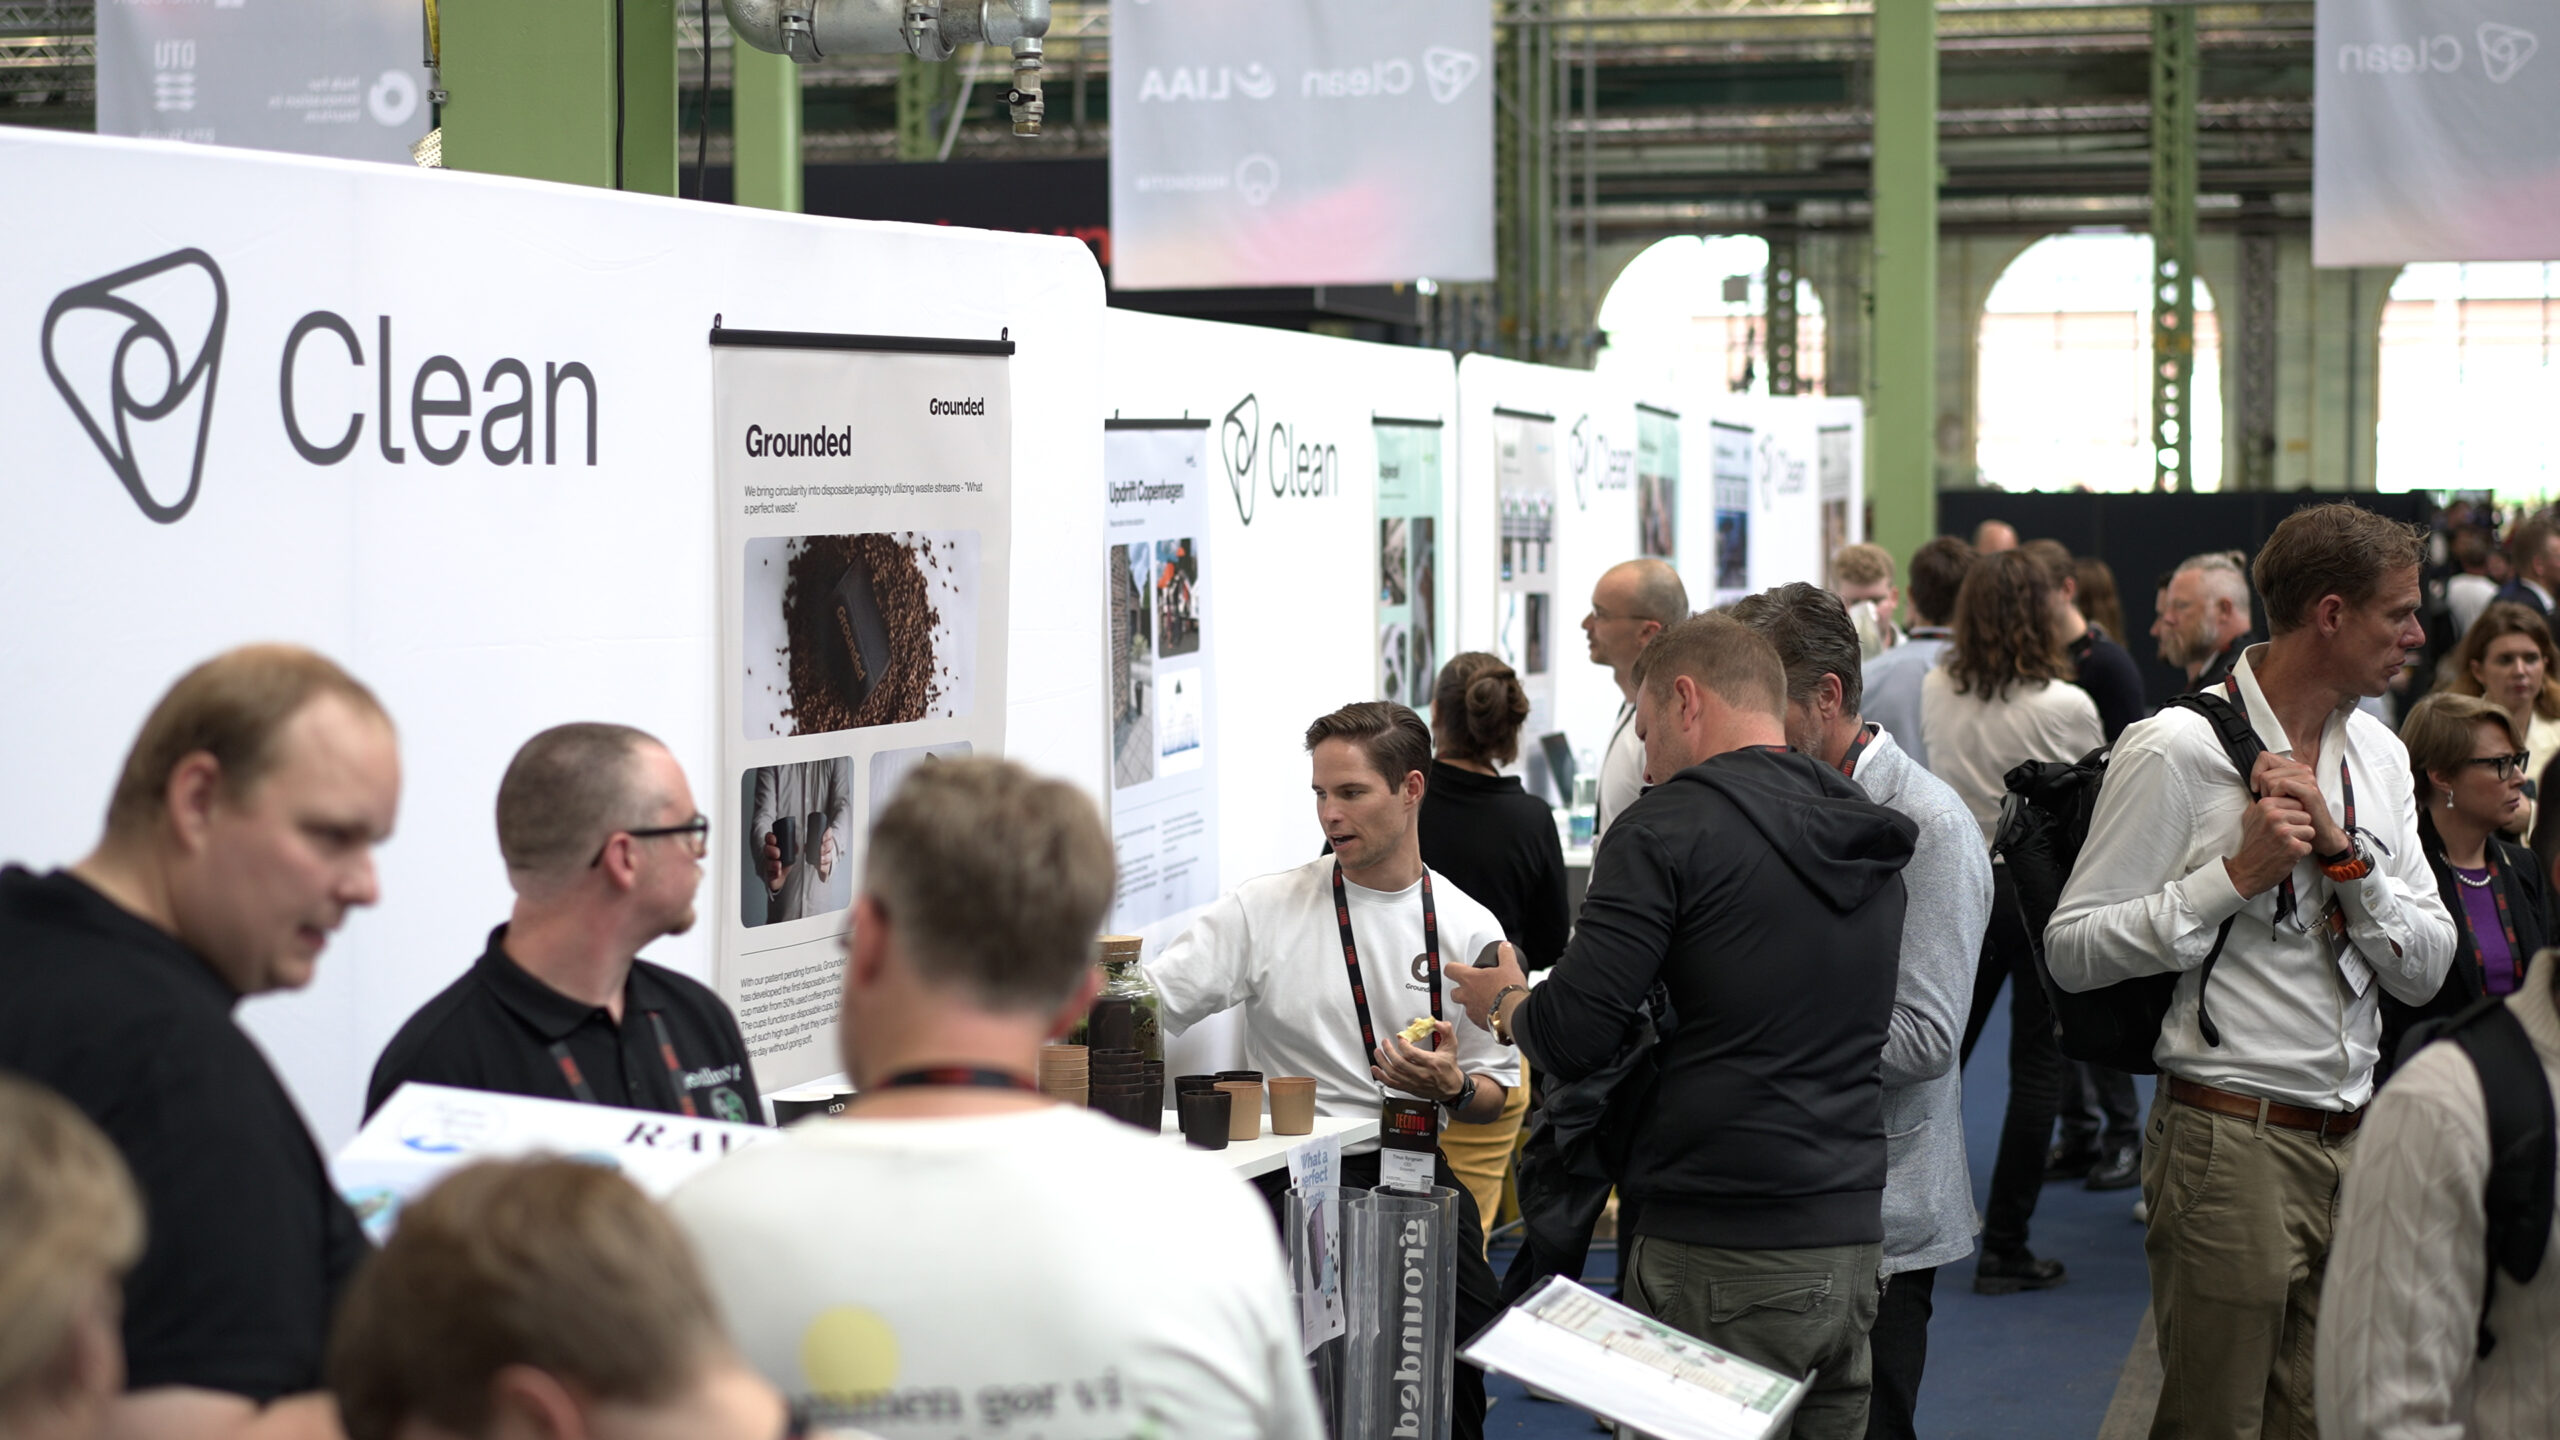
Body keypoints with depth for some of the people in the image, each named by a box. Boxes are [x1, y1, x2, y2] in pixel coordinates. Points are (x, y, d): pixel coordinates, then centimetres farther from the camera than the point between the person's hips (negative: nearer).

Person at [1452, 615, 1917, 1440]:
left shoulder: (1672, 825, -9)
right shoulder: (1868, 841, 14)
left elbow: (1569, 1040, -14)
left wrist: (1504, 1000, 9)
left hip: (1722, 1258, -7)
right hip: (1852, 1244, 7)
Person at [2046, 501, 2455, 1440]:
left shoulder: (2380, 756, 12)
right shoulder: (2176, 750, -9)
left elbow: (2425, 971, 7)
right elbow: (2074, 949, -12)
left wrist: (2342, 852, -8)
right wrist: (2238, 874, -17)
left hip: (2351, 1142, 7)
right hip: (2231, 1143, -6)